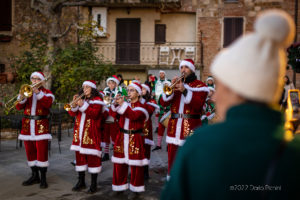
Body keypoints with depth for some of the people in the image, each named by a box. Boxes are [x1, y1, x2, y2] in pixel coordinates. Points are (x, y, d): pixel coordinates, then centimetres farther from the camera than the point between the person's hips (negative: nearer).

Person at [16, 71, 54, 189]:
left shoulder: (46, 92, 7)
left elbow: (48, 103, -16)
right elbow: (18, 107, 3)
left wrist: (38, 92, -22)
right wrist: (22, 96, -14)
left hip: (41, 125, -4)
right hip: (27, 125, 4)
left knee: (42, 151, -8)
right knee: (30, 151, 8)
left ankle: (43, 178, 0)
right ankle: (34, 176, 20)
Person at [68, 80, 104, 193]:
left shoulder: (97, 100, -1)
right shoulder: (80, 99, 16)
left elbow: (94, 113, -17)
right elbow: (72, 113, 8)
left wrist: (83, 105, -23)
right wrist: (74, 104, -9)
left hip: (91, 133, -6)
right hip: (79, 133, 6)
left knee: (92, 157, -5)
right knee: (79, 155, 10)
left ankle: (94, 184, 3)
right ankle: (81, 182, 21)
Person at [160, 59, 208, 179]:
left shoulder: (200, 86, 3)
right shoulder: (176, 84, 16)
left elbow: (198, 105, -14)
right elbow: (163, 103, 5)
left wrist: (184, 90, -21)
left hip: (191, 127, -4)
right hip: (174, 126, 5)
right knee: (172, 156, 11)